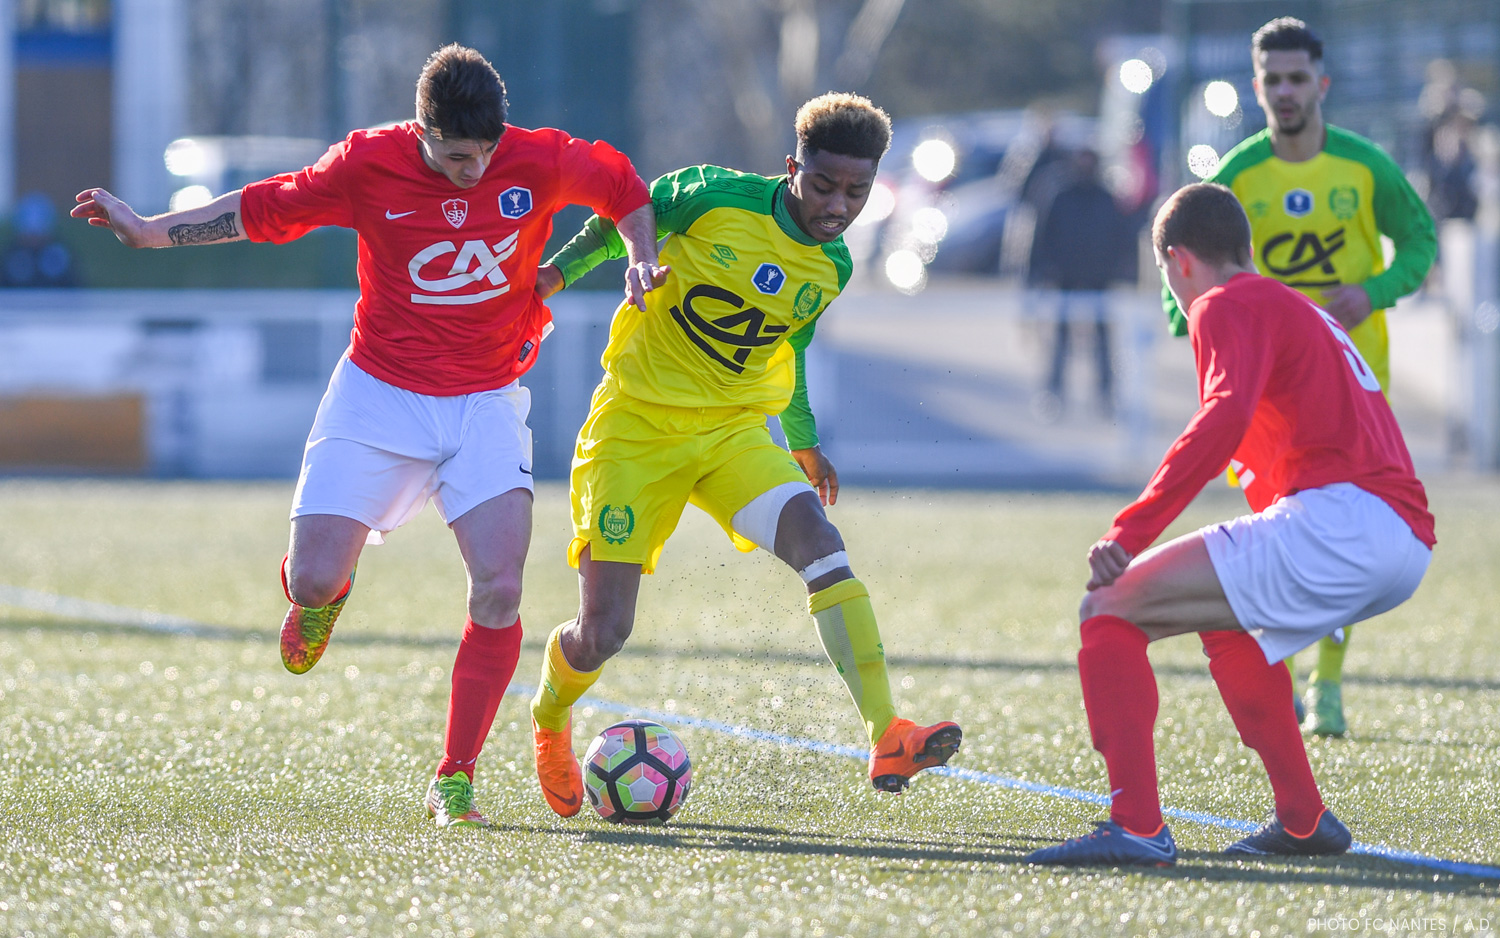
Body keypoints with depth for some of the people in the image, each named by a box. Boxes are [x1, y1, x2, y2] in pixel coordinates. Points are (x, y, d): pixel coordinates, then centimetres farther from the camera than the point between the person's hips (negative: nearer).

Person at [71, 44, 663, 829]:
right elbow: (267, 208, 2)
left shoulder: (539, 162, -12)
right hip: (379, 395, 0)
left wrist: (643, 258, -9)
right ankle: (325, 594, 31)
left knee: (499, 587, -18)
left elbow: (621, 187, 8)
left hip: (485, 403, 0)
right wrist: (153, 232, 1)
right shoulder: (370, 164, -12)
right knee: (312, 581, -10)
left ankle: (454, 780, -5)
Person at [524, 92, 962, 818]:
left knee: (817, 539, -27)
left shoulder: (832, 269, 2)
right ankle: (550, 716, 30)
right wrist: (557, 271, -4)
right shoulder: (713, 197, -12)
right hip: (637, 424, -3)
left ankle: (887, 740, -36)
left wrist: (804, 444, 28)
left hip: (734, 431, 3)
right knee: (601, 635, -8)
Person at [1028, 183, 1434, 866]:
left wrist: (1131, 531, -22)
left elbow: (1226, 417, -18)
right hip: (1409, 544, 9)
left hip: (1339, 520, -9)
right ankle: (1303, 820, 31)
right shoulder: (1300, 310, 30)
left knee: (1110, 609, -9)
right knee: (1224, 623, 35)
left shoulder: (1229, 306, 1)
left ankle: (1136, 828, -23)